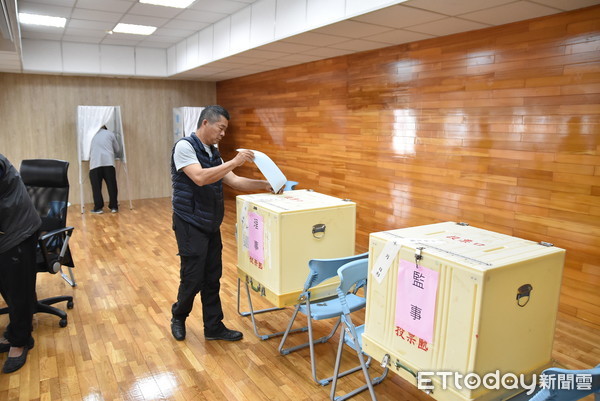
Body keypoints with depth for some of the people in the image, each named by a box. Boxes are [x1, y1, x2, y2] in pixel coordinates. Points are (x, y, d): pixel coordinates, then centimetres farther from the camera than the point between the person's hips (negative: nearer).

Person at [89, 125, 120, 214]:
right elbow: (117, 150, 23)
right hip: (108, 162, 0)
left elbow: (89, 151, 24)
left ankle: (98, 207, 2)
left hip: (95, 163, 0)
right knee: (112, 185, 5)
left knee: (96, 186, 4)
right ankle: (114, 206, 7)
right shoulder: (110, 133, 19)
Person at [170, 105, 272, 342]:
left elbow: (234, 182, 10)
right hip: (190, 225, -8)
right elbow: (200, 178, -27)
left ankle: (214, 327, 24)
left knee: (212, 278, 12)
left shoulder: (213, 153, 12)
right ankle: (178, 318, 28)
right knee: (193, 278, 1)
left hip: (211, 225, 8)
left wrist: (265, 185, 1)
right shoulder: (184, 147, -13)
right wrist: (234, 162, -27)